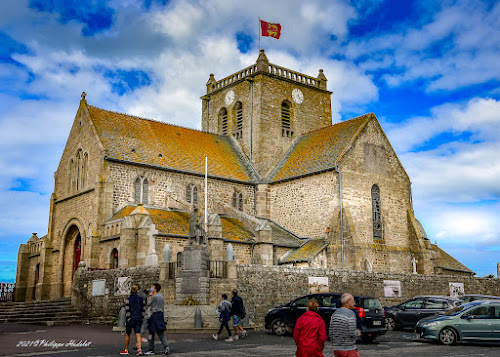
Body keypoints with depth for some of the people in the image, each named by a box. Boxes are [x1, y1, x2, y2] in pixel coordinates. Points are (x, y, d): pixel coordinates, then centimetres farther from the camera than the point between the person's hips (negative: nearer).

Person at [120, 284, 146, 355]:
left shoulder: (129, 299, -5)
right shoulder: (141, 299, 5)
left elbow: (127, 310, -10)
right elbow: (144, 309, 5)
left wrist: (128, 318, -6)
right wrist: (142, 318, 10)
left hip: (131, 319, -2)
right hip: (139, 319, 2)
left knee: (127, 334, 14)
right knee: (138, 334, -3)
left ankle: (126, 350, 25)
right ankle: (139, 349, -20)